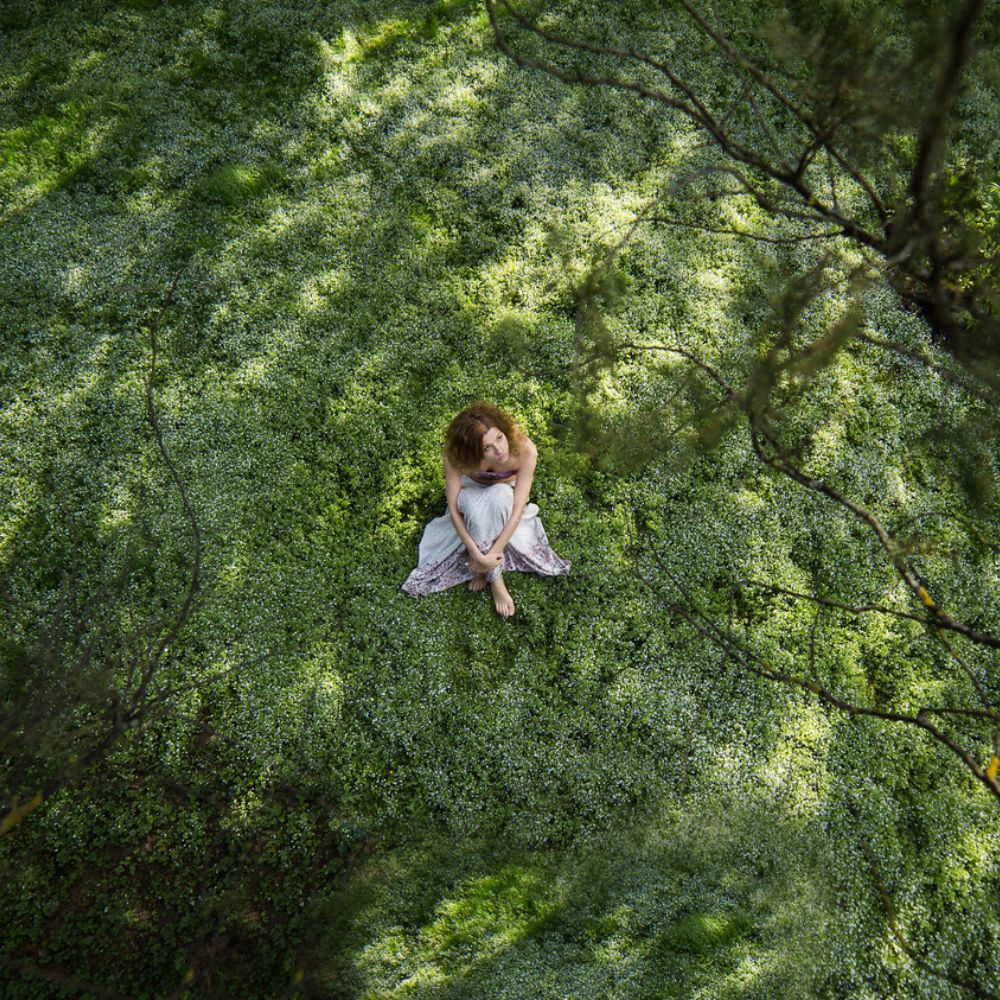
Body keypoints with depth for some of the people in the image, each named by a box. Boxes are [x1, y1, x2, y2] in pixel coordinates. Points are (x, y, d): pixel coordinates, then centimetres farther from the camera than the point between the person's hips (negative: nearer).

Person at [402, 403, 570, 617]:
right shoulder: (456, 455, -35)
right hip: (473, 492, 0)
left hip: (505, 494, 0)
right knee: (476, 507, -37)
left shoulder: (525, 449, -37)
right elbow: (453, 509, -30)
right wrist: (478, 555, -36)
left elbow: (517, 510, -34)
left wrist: (490, 555, -36)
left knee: (498, 496, -38)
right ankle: (495, 578, -20)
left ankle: (486, 571, -18)